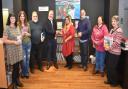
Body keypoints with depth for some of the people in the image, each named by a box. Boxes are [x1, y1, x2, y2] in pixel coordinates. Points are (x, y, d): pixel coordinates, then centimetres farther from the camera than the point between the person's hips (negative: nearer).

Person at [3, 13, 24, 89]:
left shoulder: (17, 28, 10)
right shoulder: (7, 28, -10)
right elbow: (4, 40, -14)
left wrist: (20, 38, 3)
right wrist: (14, 42, -19)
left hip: (18, 49, 6)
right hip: (12, 50, -6)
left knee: (18, 66, 11)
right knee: (15, 67, 0)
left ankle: (17, 80, 29)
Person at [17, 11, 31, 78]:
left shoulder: (27, 24, 5)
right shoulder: (17, 25, -8)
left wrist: (28, 34, -9)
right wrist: (22, 35, -23)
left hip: (28, 43, 4)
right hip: (22, 43, -4)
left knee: (28, 58, 12)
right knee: (23, 59, -1)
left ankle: (27, 72, 27)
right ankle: (23, 72, 21)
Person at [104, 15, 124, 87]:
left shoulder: (119, 31, -13)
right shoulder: (112, 30, 12)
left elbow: (117, 42, -19)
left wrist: (110, 48, -20)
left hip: (115, 52, -8)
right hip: (109, 51, 8)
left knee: (113, 68, 2)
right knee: (108, 66, 13)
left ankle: (115, 82, 20)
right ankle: (109, 80, 29)